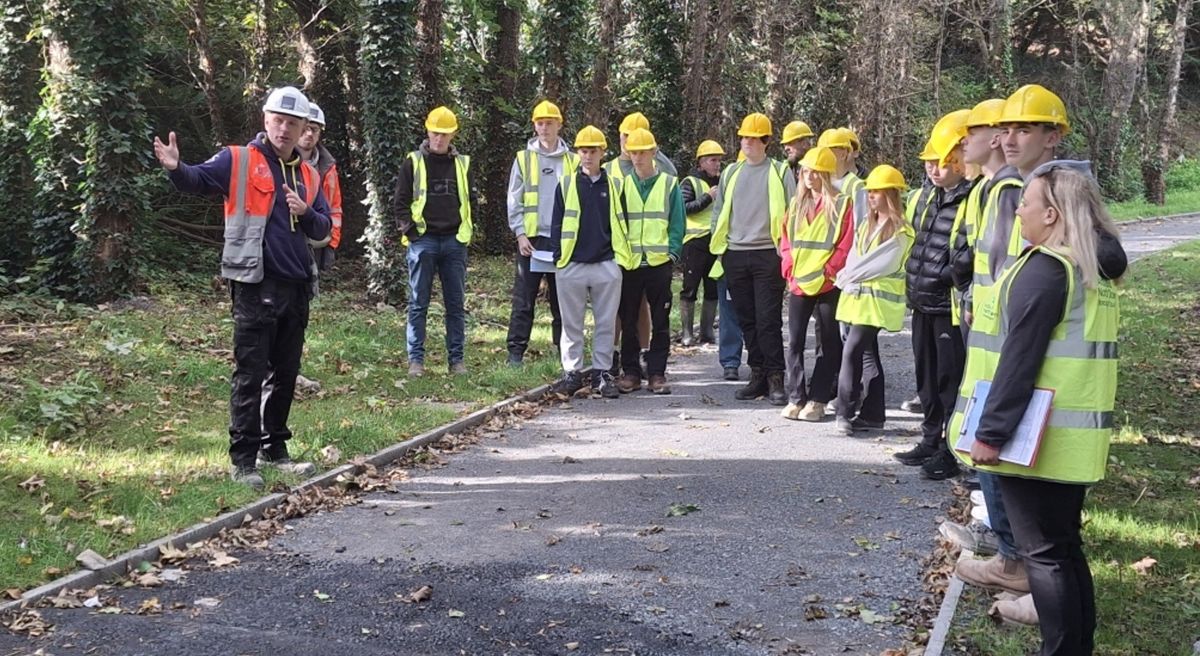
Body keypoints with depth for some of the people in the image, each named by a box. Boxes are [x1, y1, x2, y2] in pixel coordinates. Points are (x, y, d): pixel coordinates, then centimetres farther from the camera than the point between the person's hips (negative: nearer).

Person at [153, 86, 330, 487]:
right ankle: (243, 460, 1)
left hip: (297, 287, 6)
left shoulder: (308, 175, 15)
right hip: (255, 286, -6)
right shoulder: (238, 160, -1)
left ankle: (273, 449, 27)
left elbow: (323, 228, 13)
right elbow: (198, 181, -16)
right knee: (250, 374, -4)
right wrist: (176, 168, -37)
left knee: (285, 374, 14)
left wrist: (306, 213, -7)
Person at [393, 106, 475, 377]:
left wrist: (466, 231, 6)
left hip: (454, 241, 3)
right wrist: (411, 232, -7)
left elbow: (470, 201, 17)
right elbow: (400, 203, 2)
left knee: (456, 304, 6)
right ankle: (416, 359, 4)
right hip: (423, 240, -2)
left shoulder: (463, 164, 11)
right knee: (418, 303, 0)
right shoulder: (413, 163, 2)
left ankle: (456, 358, 12)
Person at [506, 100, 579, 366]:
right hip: (531, 239, -1)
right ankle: (516, 351, 3)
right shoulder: (523, 159, 6)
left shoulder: (573, 161, 8)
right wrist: (520, 234, -6)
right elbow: (514, 201, 4)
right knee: (523, 301, -1)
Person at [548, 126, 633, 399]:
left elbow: (621, 224, 11)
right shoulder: (566, 185, 6)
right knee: (571, 324, 5)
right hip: (572, 266, 0)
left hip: (607, 266, 1)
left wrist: (622, 258, 6)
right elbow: (557, 223, 6)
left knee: (606, 323, 5)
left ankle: (602, 372, 14)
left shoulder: (614, 186, 8)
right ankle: (572, 373, 13)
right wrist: (558, 257, -1)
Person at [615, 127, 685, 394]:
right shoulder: (623, 184, 9)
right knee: (628, 322, 4)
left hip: (659, 263, -1)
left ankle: (657, 372, 9)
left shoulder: (669, 184, 4)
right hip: (629, 264, 1)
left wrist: (672, 253, -8)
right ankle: (631, 372, 13)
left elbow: (677, 224, 2)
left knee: (660, 323, 3)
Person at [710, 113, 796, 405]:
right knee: (747, 320, 8)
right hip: (735, 256, 5)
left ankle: (776, 379, -3)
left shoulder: (780, 172, 2)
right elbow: (719, 211, 20)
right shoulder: (731, 173, 15)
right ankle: (758, 375, 16)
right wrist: (719, 245, 11)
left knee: (768, 320, -8)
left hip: (768, 256, -5)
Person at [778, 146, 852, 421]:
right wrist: (790, 270, 1)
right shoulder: (797, 204, 12)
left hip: (828, 285, -5)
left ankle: (817, 400, 10)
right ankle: (796, 398, 9)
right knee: (795, 341, 3)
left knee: (829, 343, 4)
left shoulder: (841, 205, -5)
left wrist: (827, 272, -13)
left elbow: (846, 246, -9)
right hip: (798, 285, 5)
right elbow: (786, 239, 13)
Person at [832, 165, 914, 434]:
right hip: (857, 296, 8)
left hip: (878, 299, -8)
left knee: (851, 352, -15)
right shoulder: (867, 224, 16)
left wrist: (847, 276, -11)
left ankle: (846, 412, -12)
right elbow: (853, 257, 11)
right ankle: (872, 414, 17)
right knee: (867, 353, 11)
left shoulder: (900, 231, -10)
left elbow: (882, 265, -16)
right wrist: (847, 277, -8)